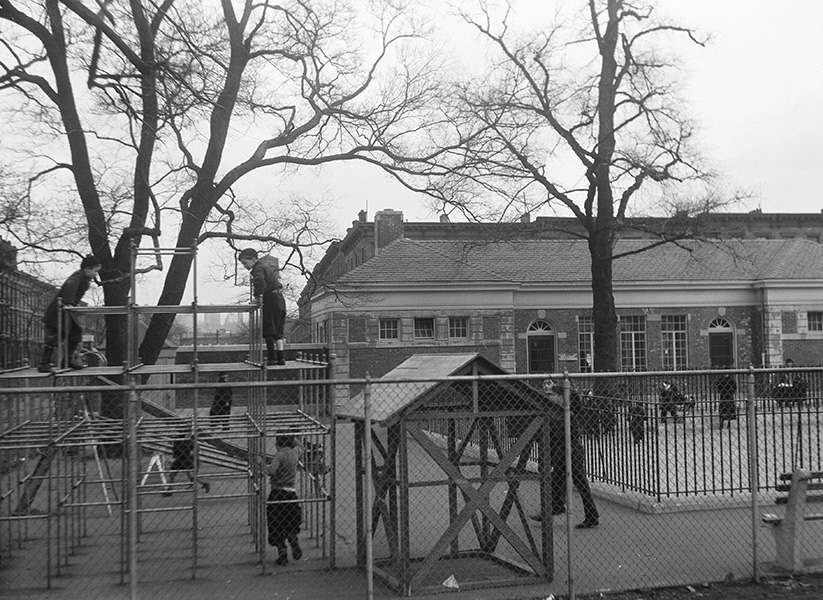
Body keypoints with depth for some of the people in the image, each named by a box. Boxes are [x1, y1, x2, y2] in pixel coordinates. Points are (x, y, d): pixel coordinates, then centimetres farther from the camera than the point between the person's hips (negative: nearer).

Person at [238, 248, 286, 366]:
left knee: (268, 330, -4)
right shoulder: (265, 266, 21)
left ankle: (271, 357, -3)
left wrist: (257, 296, -22)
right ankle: (280, 357, 7)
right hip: (279, 298, 9)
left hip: (270, 299, -9)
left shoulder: (258, 269, -9)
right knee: (277, 331, 10)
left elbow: (260, 283, -31)